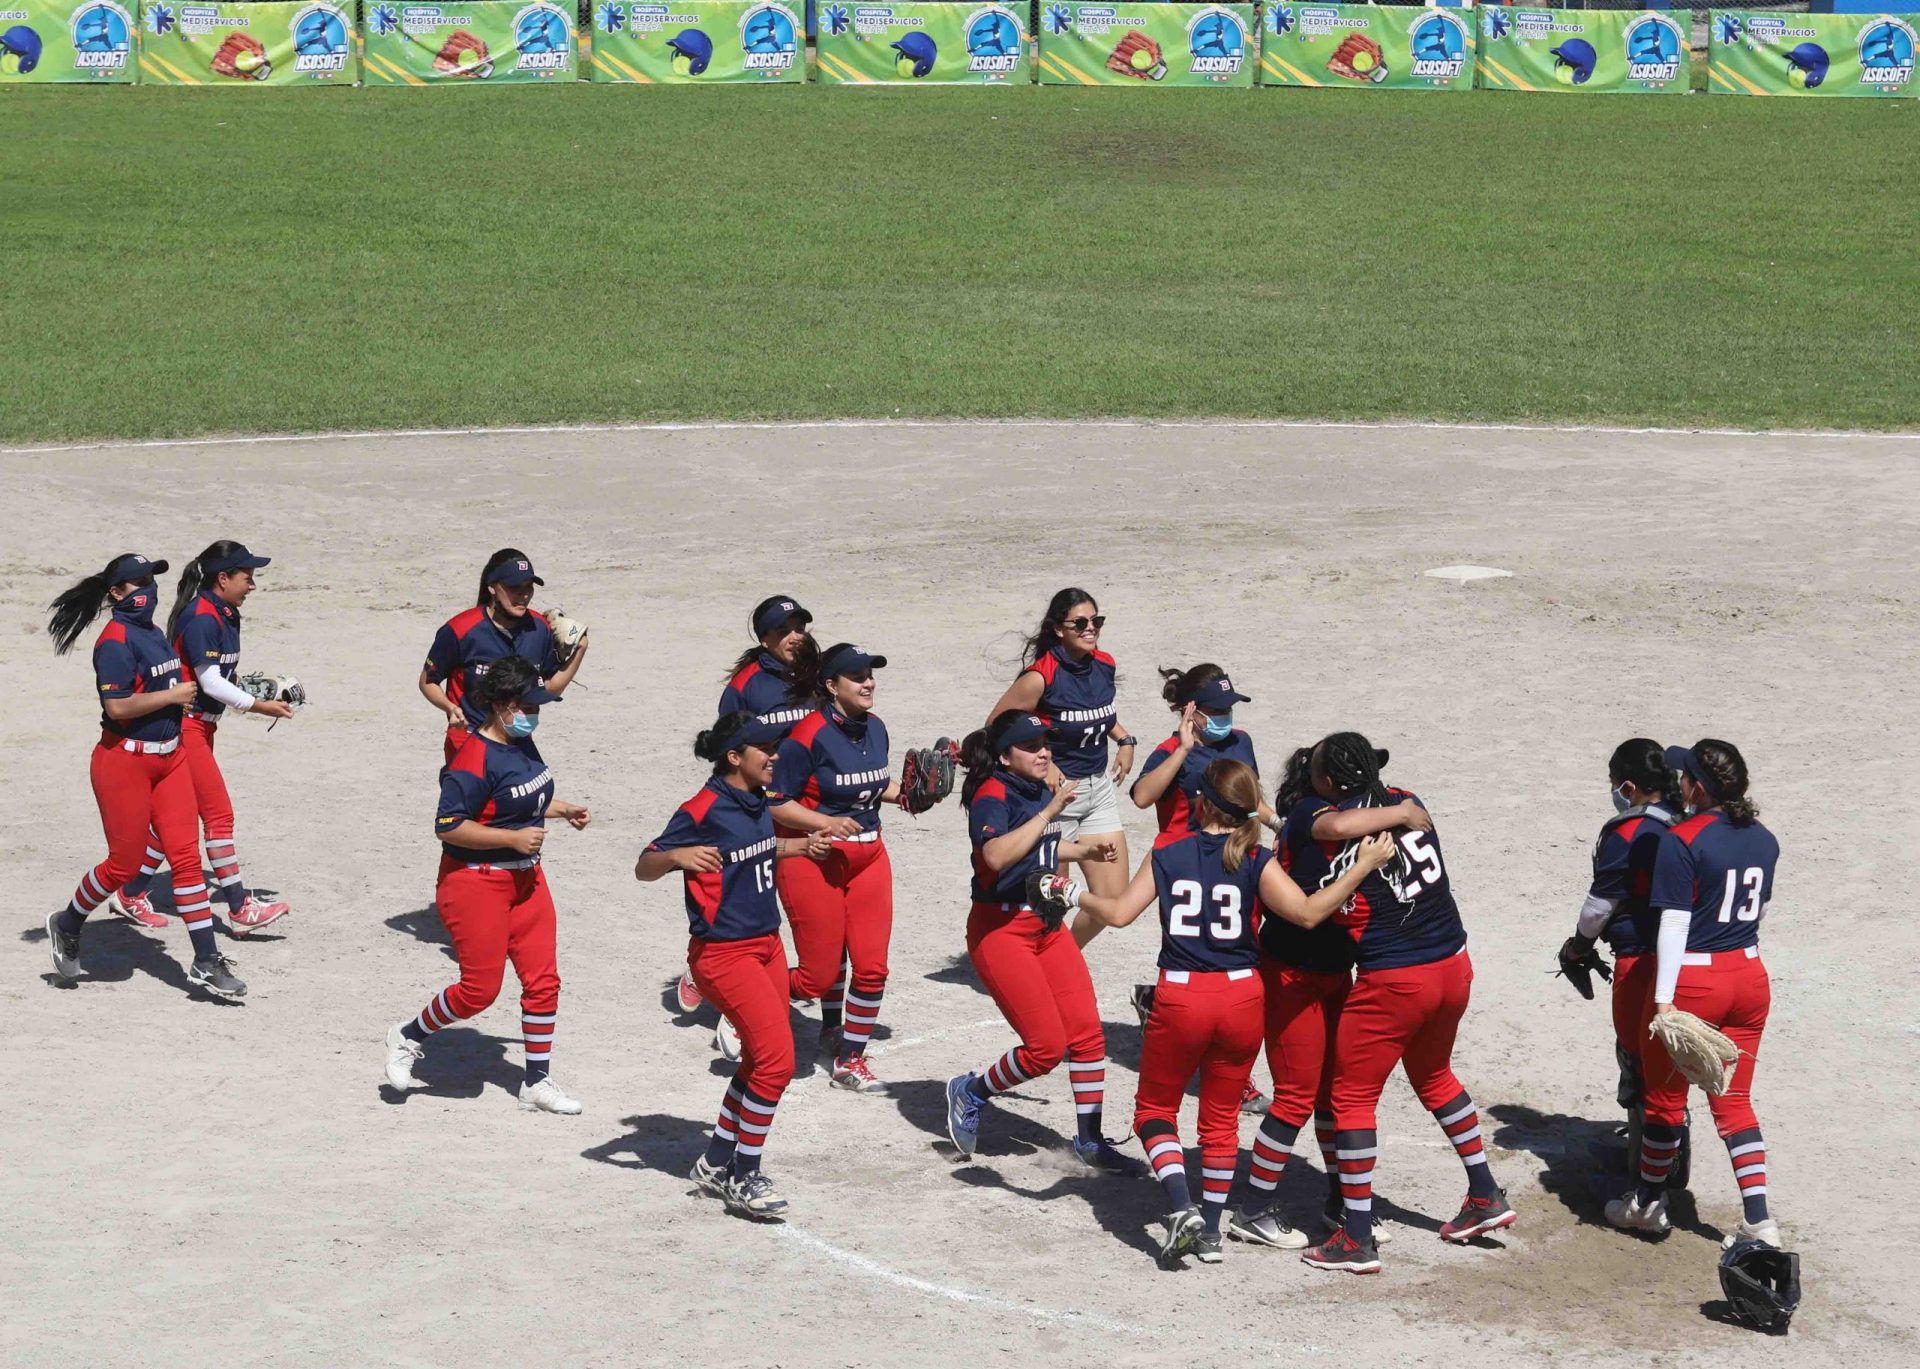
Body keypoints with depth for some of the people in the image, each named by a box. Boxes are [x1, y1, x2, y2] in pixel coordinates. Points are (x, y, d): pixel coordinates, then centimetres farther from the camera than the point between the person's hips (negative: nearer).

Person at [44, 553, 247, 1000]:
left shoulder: (153, 634, 11)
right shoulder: (116, 641, -17)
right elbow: (117, 706, -25)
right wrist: (174, 695, -18)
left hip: (169, 757, 8)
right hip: (124, 761, -8)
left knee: (186, 856, 3)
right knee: (124, 863, 1)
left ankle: (207, 963, 4)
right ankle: (67, 926, 28)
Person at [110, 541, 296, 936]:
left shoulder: (224, 616, 11)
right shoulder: (201, 618, -18)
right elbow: (210, 683, -20)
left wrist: (265, 698, 2)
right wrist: (259, 707, -16)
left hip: (200, 727, 10)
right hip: (183, 726, -10)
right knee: (219, 813, -8)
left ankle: (131, 895, 22)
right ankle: (240, 910, -5)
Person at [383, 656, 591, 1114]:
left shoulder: (522, 744, 7)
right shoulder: (475, 761, -22)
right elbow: (449, 827, -24)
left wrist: (563, 810, 9)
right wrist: (513, 838, -24)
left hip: (525, 879, 9)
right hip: (475, 883, -9)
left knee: (543, 980, 6)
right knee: (480, 987, -3)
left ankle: (537, 1082, 16)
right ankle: (407, 1038, 22)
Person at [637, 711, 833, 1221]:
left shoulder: (757, 802, 7)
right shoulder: (703, 810, -18)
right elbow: (643, 868, -18)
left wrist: (799, 847, 18)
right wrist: (678, 856, -37)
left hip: (766, 944, 9)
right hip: (723, 953, -9)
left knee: (760, 1060, 14)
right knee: (775, 1057, -14)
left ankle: (717, 1164, 27)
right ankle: (742, 1179, -3)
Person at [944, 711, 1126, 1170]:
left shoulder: (1044, 790, 8)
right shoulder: (992, 795, -17)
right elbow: (997, 855, -37)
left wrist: (1085, 850, 18)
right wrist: (1050, 811, -35)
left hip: (1047, 924, 8)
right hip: (1001, 928, -8)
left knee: (1087, 1032, 2)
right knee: (1047, 1046, -10)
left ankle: (1089, 1140, 14)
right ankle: (969, 1094, 15)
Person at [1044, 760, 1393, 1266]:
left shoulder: (1166, 851, 0)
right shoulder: (1256, 861, -4)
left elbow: (1119, 913, -2)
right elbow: (1307, 912, -15)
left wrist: (1076, 896, 16)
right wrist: (1362, 867, -9)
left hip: (1180, 997, -1)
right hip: (1242, 997, 1)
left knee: (1155, 1108, 15)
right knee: (1221, 1118, 17)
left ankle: (1182, 1207, -6)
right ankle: (1211, 1231, 18)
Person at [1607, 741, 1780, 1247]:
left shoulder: (1681, 841, -17)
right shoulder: (1763, 839, 4)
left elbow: (1675, 923, -20)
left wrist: (1665, 999, -21)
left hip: (1692, 981, -6)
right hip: (1749, 978, 6)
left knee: (1665, 1098, 13)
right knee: (1734, 1102, 13)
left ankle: (1649, 1204, 29)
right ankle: (1759, 1220, 4)